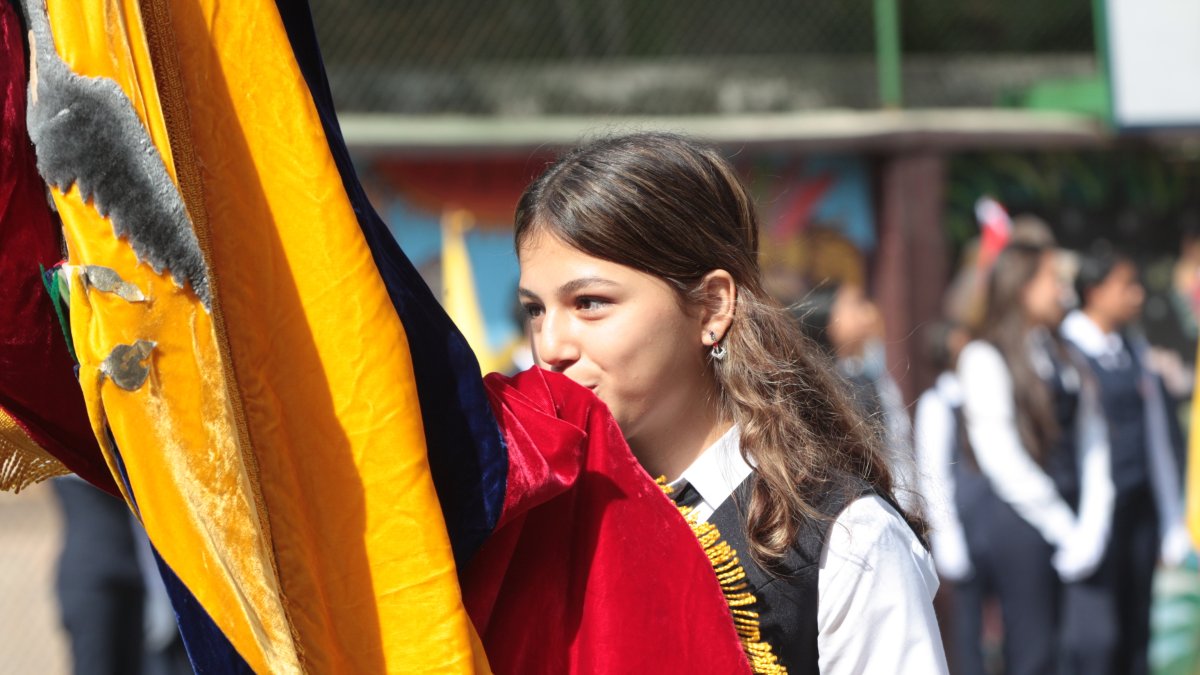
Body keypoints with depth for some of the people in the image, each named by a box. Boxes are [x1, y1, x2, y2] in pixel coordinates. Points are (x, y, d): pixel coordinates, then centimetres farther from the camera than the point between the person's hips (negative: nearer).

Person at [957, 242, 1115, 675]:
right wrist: (1065, 529, -9)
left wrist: (1091, 526, -2)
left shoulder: (1067, 359, 16)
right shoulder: (985, 358, -3)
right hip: (1023, 523, -5)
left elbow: (1092, 444, 12)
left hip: (1075, 525, 6)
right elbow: (1002, 459, -9)